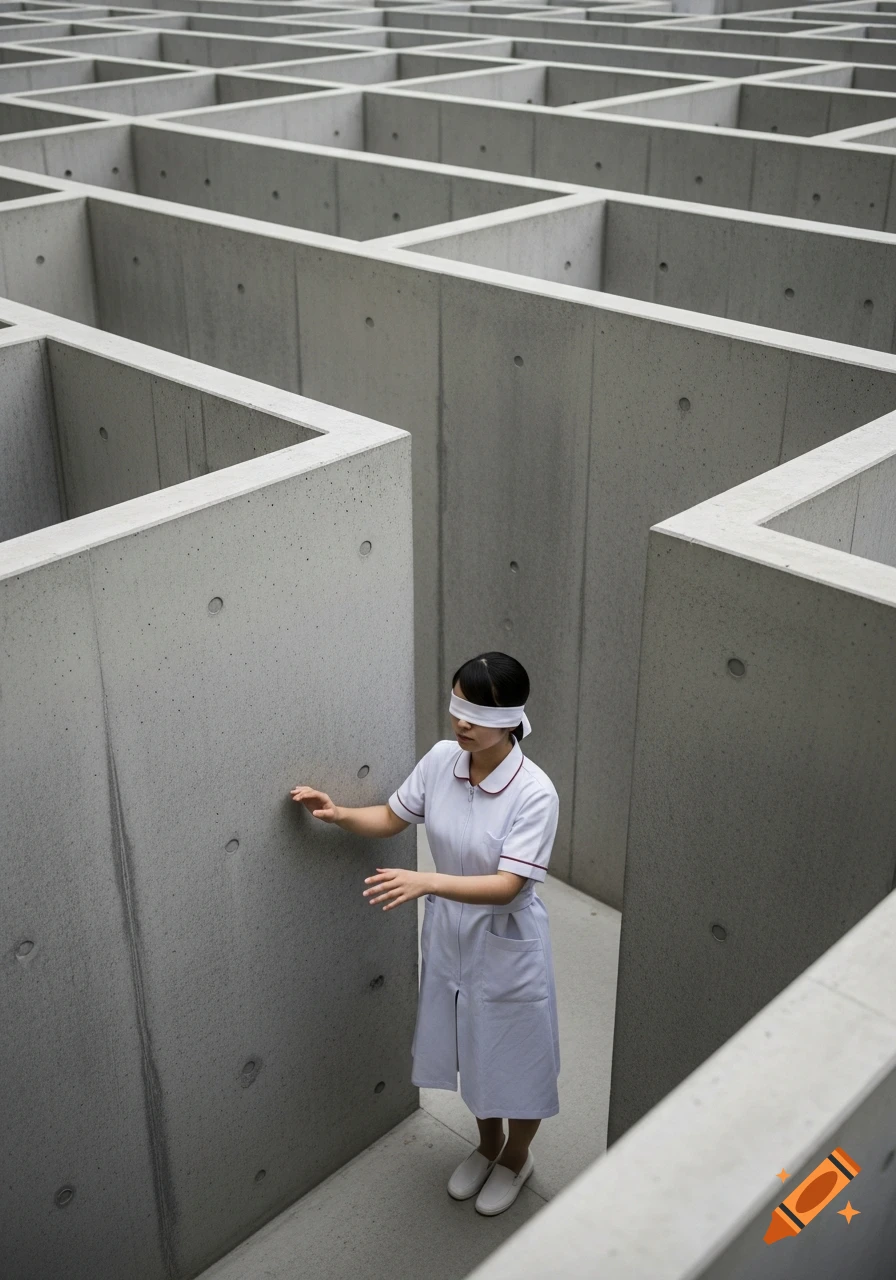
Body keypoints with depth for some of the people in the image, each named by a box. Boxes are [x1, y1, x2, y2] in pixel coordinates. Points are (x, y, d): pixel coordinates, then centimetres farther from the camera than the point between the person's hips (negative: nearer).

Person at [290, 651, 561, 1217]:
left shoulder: (534, 793, -28)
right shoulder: (441, 760, -12)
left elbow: (508, 885, -31)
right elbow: (393, 818, 3)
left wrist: (426, 882, -42)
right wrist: (339, 814, -15)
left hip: (507, 946, -5)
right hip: (450, 934, 5)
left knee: (515, 1056, 16)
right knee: (470, 1049, 24)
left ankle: (517, 1156, 44)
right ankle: (488, 1143, 50)